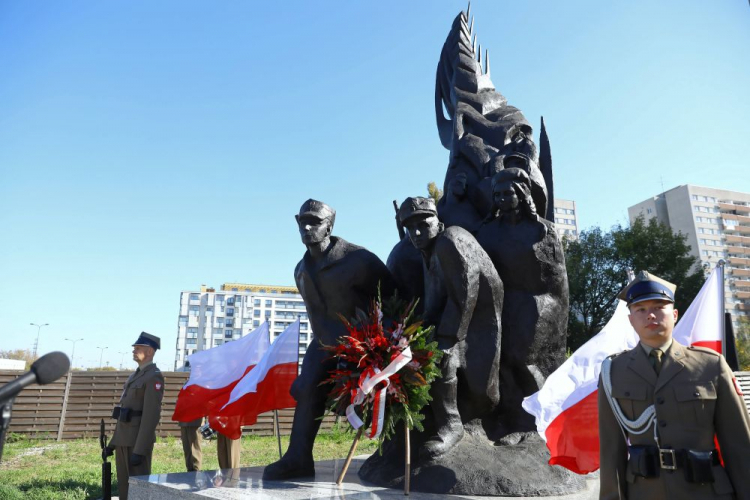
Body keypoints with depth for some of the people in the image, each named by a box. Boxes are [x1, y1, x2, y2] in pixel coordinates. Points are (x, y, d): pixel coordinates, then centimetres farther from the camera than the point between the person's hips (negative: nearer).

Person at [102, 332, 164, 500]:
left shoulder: (154, 377, -13)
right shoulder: (136, 376, 18)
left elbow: (151, 415, -20)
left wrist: (140, 450, -23)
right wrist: (113, 443, 18)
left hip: (138, 441, -9)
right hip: (124, 439, 9)